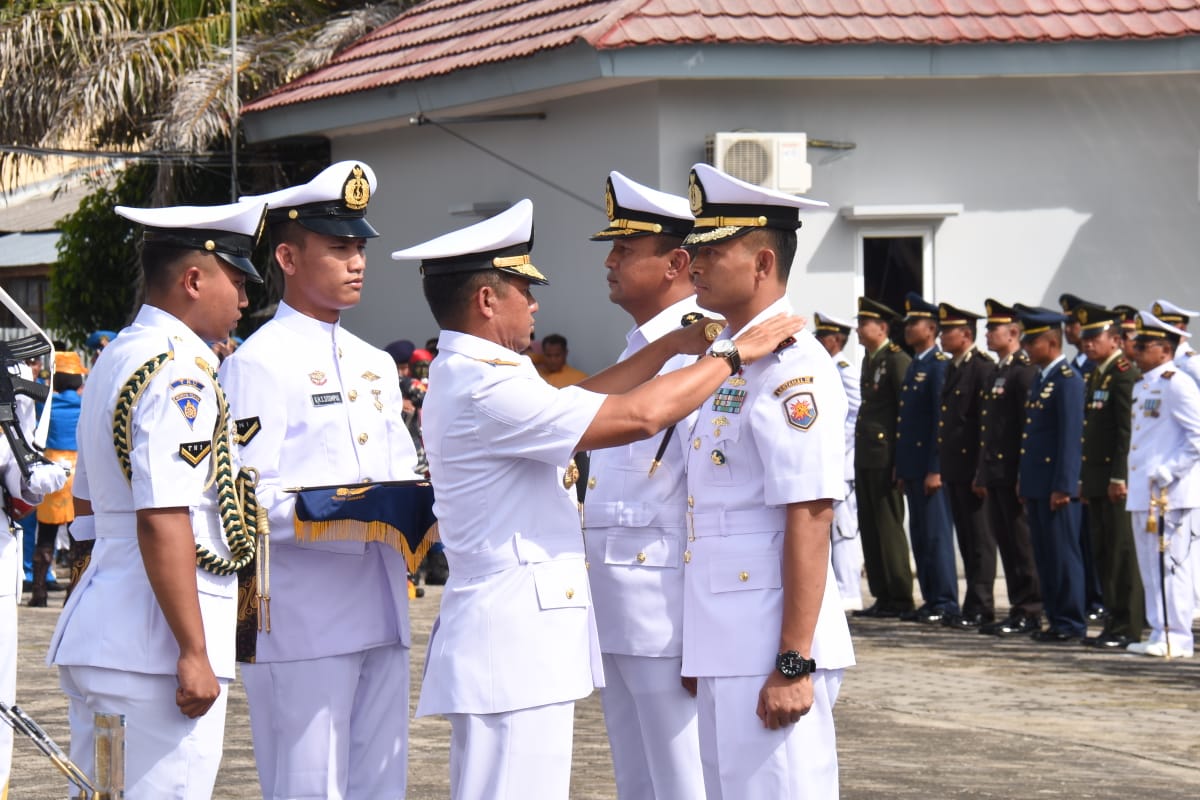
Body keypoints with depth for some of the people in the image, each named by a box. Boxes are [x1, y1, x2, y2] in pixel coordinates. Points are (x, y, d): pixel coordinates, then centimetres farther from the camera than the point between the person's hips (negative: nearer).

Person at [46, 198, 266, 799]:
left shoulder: (115, 358, 17)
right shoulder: (181, 372, -14)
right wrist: (194, 653, -20)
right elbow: (162, 522, -21)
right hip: (153, 648, -10)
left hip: (91, 633, 10)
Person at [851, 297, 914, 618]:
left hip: (886, 456, -9)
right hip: (865, 456, 9)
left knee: (889, 527, -6)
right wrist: (858, 455, 16)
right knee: (870, 528, 10)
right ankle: (882, 596, 14)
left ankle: (899, 599, -1)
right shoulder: (869, 360, 17)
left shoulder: (897, 360, -10)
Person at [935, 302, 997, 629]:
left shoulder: (983, 369, -11)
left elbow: (988, 422, -16)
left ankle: (979, 608, -1)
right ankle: (976, 605, 16)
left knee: (980, 538, -4)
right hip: (954, 468, 9)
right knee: (966, 538, 11)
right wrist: (942, 465, 16)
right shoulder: (952, 369, 16)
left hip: (973, 467, -9)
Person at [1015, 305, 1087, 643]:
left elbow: (1070, 437, -16)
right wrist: (1024, 483, 17)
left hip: (1056, 486, -9)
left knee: (1064, 554, -4)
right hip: (1036, 485, 9)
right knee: (1045, 556, 11)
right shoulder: (1040, 379, 16)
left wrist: (1062, 487, -19)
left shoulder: (1068, 381, -12)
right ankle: (1056, 618, 16)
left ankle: (1071, 623, 0)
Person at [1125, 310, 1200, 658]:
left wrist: (1168, 473, -20)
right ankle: (1160, 634, 17)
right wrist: (1137, 484, 17)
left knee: (1172, 567, -6)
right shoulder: (1142, 386, 17)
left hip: (1171, 496, -9)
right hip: (1143, 495, 9)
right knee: (1150, 569, 11)